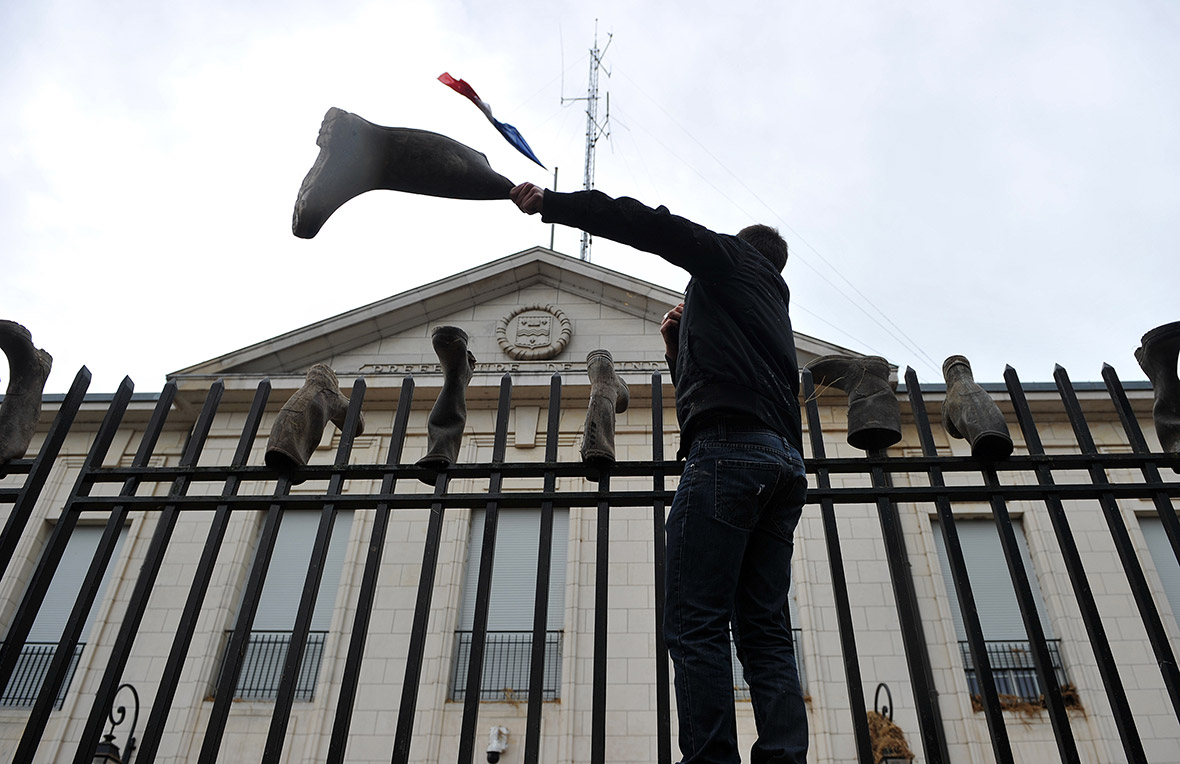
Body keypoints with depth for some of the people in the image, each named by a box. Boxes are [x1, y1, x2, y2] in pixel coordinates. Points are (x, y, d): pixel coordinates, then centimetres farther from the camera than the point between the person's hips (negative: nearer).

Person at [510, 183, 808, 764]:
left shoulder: (733, 257, 16)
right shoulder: (775, 303, 37)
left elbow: (647, 225, 5)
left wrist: (551, 203, 9)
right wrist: (681, 348, 28)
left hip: (728, 452, -8)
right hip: (785, 461, 8)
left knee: (696, 625, -13)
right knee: (765, 632, 2)